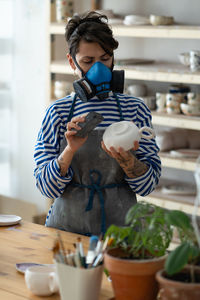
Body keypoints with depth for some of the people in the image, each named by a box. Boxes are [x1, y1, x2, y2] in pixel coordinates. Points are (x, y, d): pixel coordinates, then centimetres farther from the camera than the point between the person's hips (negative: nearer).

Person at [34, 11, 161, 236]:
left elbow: (148, 185, 2)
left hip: (120, 226, 0)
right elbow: (47, 187, -1)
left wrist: (126, 159, -17)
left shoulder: (135, 109, 3)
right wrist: (71, 150, -17)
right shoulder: (58, 112, 3)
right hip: (68, 225, 0)